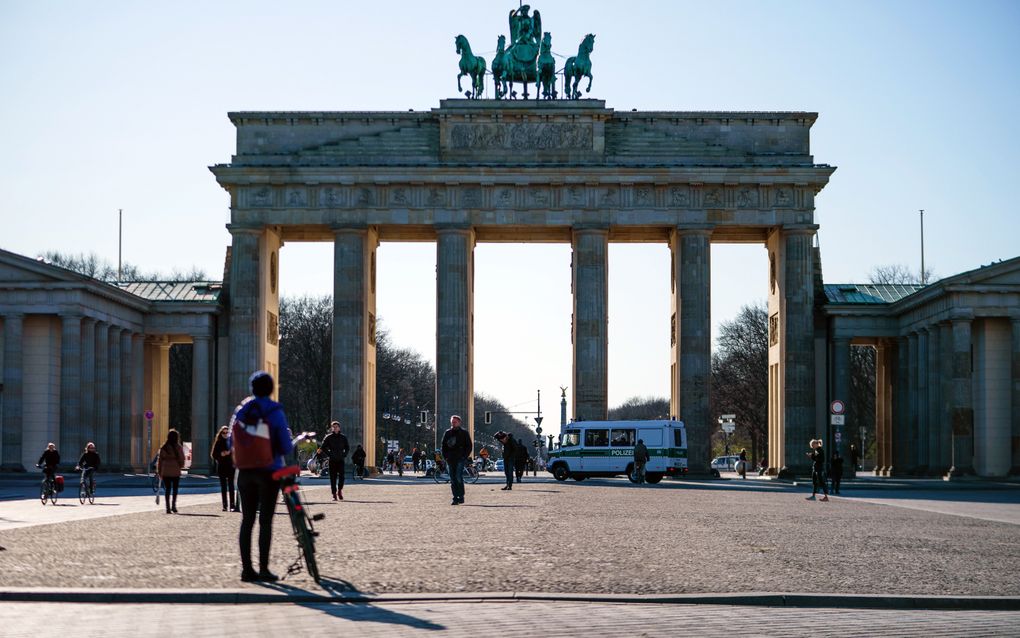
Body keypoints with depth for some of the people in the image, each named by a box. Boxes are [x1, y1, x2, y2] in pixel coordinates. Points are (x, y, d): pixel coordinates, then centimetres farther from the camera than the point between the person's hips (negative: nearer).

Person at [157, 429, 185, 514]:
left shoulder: (163, 447, 0)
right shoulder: (178, 447, -7)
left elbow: (159, 460, 2)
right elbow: (182, 459, -4)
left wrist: (159, 471, 10)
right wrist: (181, 466, 17)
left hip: (165, 471, 2)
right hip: (175, 471, -2)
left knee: (167, 489, 7)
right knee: (175, 488, 12)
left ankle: (168, 507, 3)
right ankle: (173, 505, 0)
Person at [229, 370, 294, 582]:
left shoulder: (241, 410, 2)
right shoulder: (275, 411, -9)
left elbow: (231, 442, 8)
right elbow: (286, 447, -10)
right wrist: (291, 444, 12)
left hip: (246, 471, 4)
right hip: (269, 471, -4)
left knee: (247, 519, 8)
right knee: (265, 520, 0)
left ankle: (247, 569, 7)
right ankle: (264, 569, -1)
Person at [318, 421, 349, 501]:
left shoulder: (343, 437, 9)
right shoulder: (328, 437, 3)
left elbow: (347, 448, 17)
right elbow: (323, 448, 3)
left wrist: (344, 455, 3)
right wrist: (329, 455, -7)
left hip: (341, 460, 1)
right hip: (332, 461, -1)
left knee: (341, 476, -12)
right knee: (333, 477, -1)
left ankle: (339, 491, 6)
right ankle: (334, 494, 3)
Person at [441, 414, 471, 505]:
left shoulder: (463, 433, 4)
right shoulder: (447, 433, 13)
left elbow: (469, 446, 4)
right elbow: (444, 446, 18)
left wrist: (465, 456, -7)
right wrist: (445, 457, 5)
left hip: (460, 459, -4)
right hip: (450, 460, 4)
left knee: (458, 477, -15)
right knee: (453, 480, 3)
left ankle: (461, 497, -8)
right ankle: (455, 498, 6)